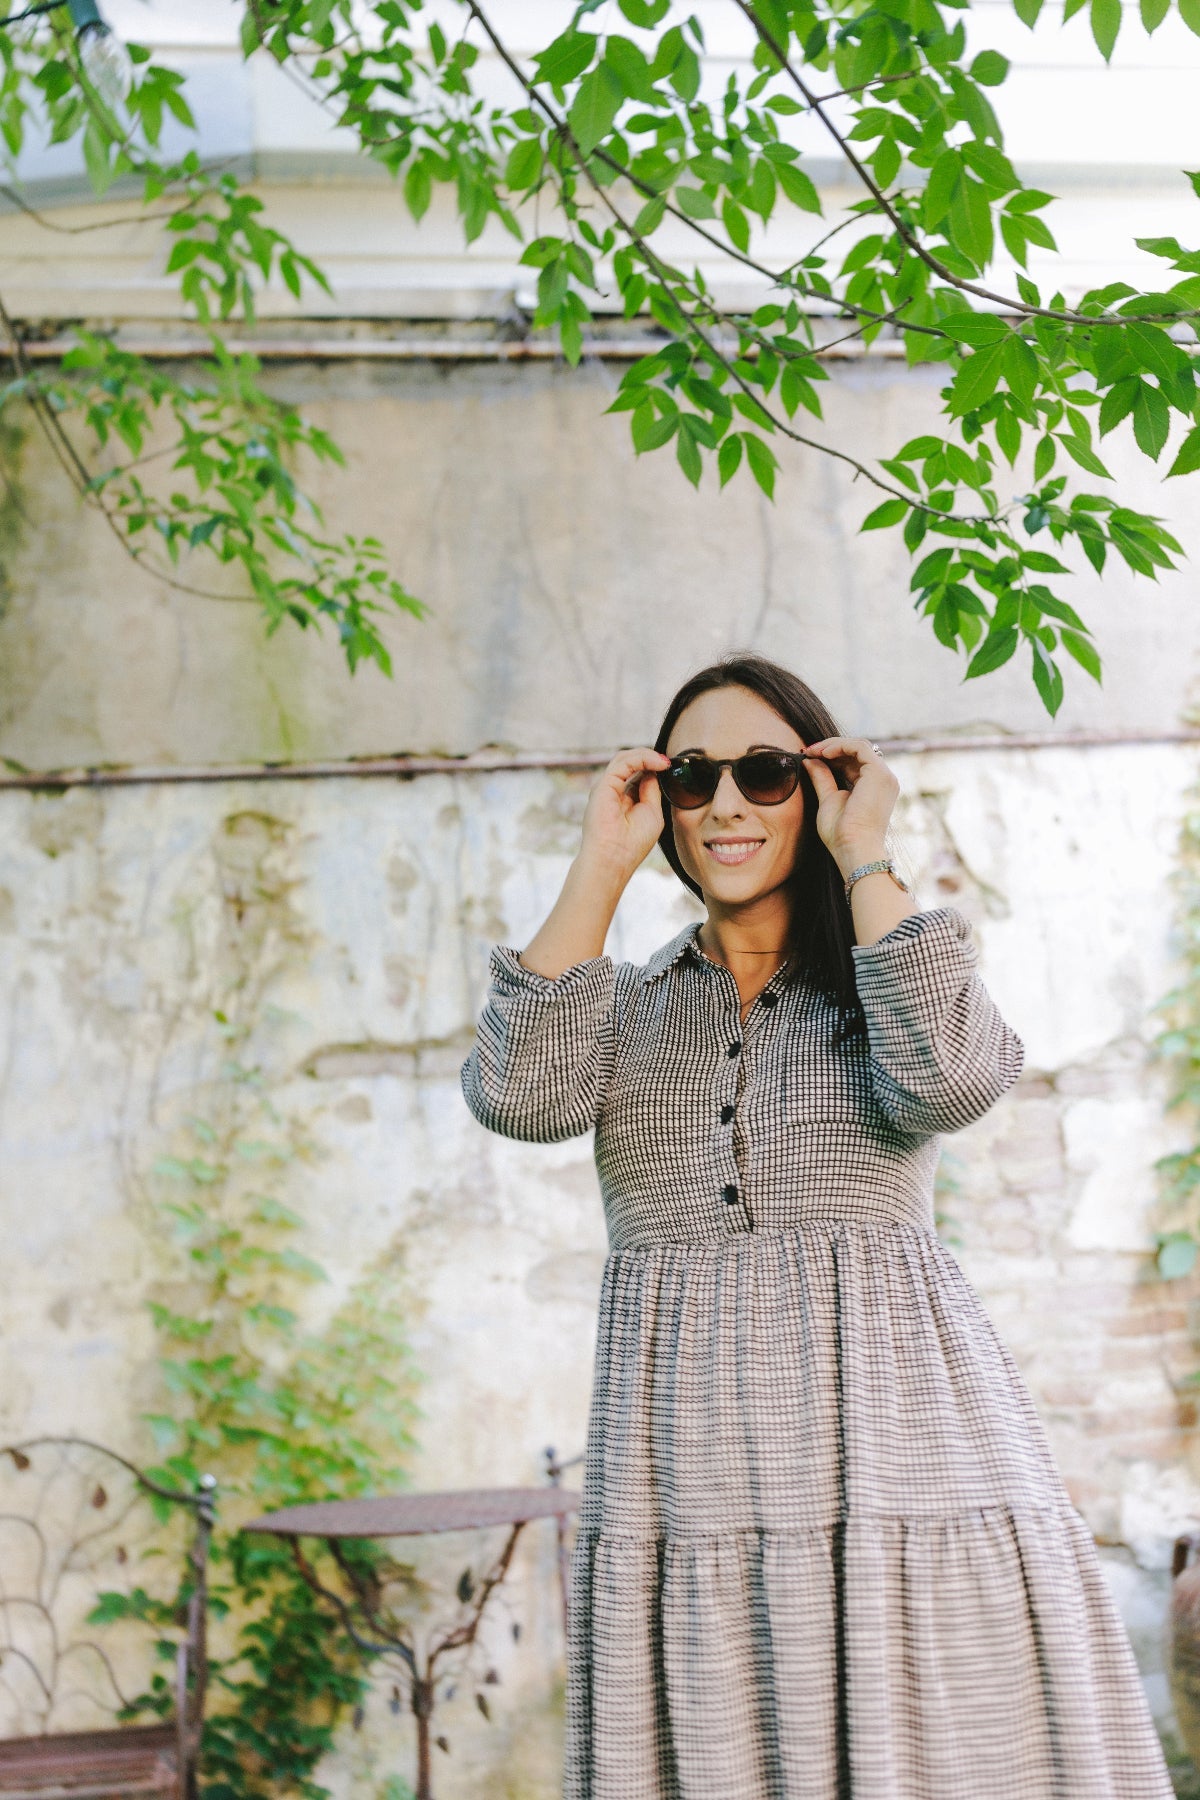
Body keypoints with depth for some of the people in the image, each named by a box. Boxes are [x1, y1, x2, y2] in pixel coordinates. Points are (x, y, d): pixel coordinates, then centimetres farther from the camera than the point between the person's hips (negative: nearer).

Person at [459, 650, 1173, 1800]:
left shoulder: (885, 967, 11)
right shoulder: (630, 1004, 16)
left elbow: (949, 1079, -13)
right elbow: (519, 1094, -6)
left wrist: (863, 853, -4)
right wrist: (602, 865, 1)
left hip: (894, 1446, -1)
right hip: (683, 1470, 2)